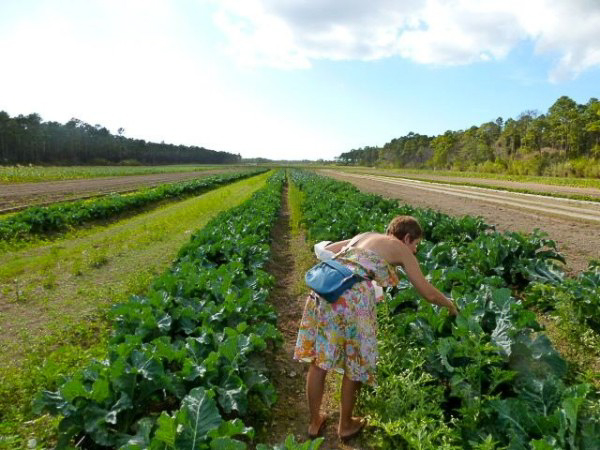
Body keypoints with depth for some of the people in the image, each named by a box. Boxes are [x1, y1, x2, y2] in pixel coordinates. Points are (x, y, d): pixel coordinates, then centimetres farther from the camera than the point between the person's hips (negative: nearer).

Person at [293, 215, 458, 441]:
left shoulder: (364, 235, 30)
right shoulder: (401, 249, 15)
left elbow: (325, 249, 30)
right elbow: (428, 293, 20)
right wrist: (450, 304, 39)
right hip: (353, 295, -6)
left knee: (319, 359, 17)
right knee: (353, 364, 15)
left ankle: (315, 422, 34)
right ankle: (346, 425, 34)